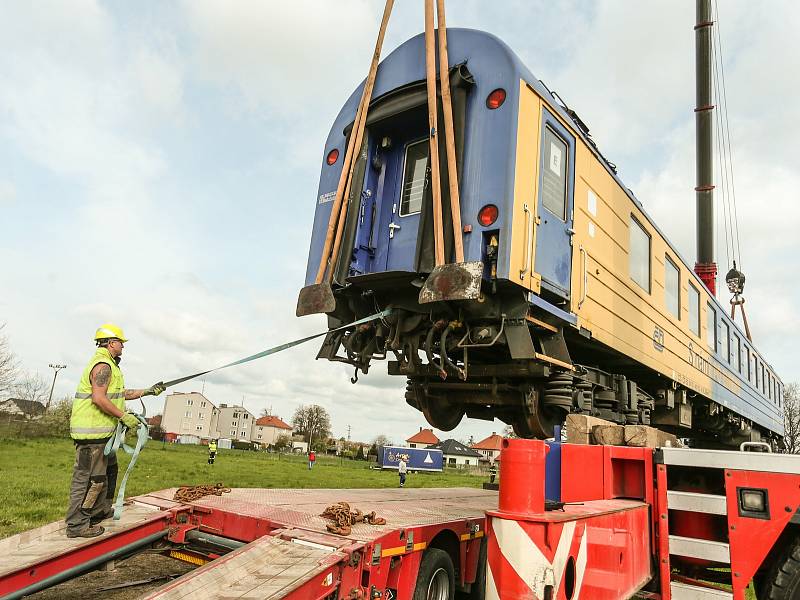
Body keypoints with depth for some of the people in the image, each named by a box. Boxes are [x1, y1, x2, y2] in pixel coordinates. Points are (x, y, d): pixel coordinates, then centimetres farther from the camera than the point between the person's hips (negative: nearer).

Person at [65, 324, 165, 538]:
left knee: (108, 470, 22)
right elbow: (99, 398, -25)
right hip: (92, 431, -11)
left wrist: (148, 391, 26)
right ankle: (77, 524, 1)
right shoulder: (103, 365, -15)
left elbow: (120, 394, 26)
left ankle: (100, 510, 34)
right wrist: (124, 416, -21)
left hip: (101, 431, 11)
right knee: (90, 477, -6)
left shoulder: (108, 364, 20)